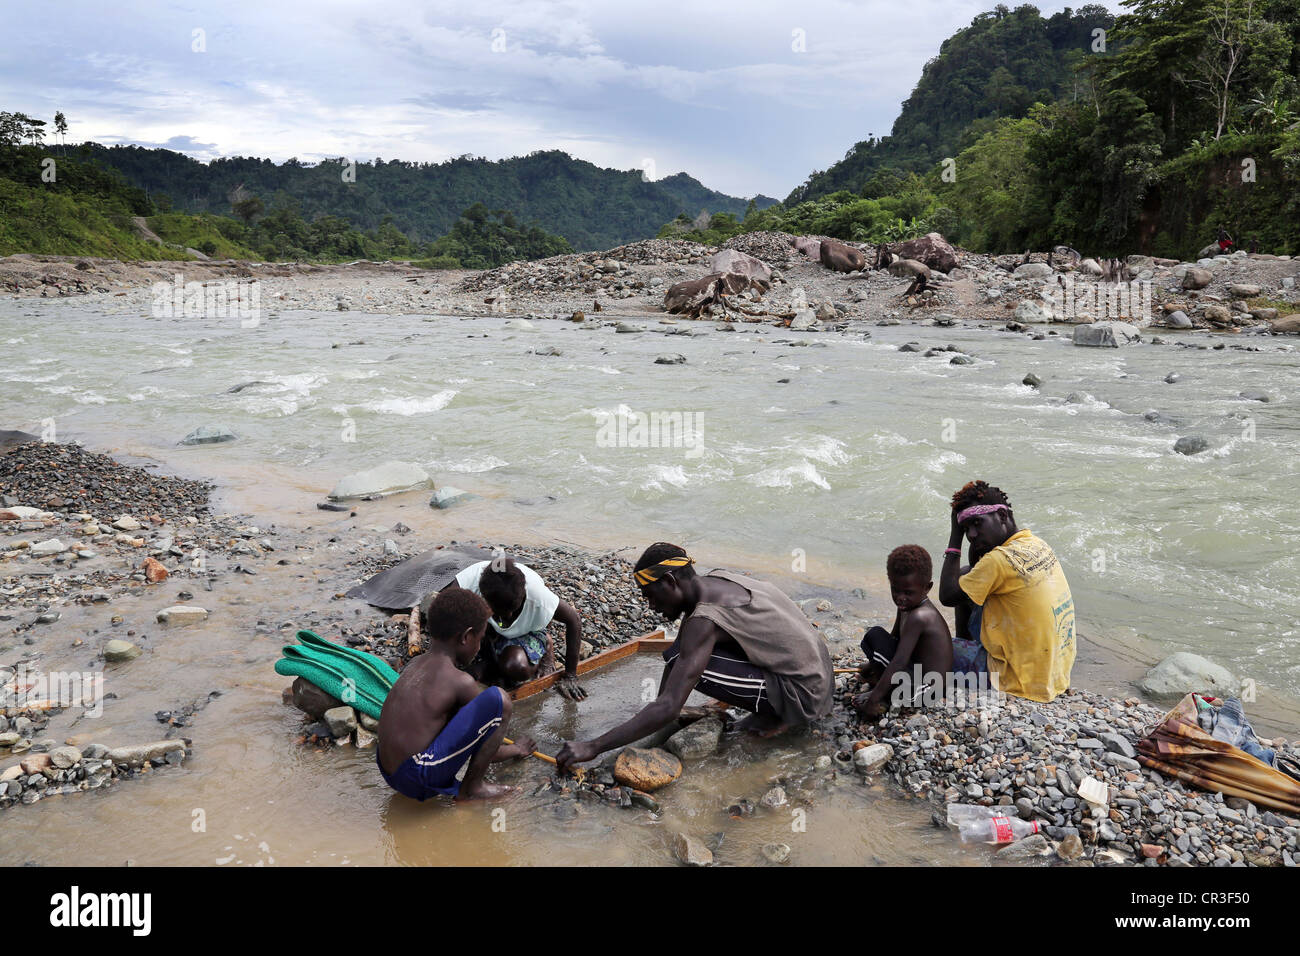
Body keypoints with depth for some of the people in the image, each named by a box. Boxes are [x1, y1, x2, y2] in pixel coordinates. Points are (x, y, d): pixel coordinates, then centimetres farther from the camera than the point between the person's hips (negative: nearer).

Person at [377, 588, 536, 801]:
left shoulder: (415, 663, 11)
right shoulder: (461, 682, -11)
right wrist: (516, 750, 25)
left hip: (389, 774, 9)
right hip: (421, 780, -9)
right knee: (498, 698, -11)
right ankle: (471, 788, 1)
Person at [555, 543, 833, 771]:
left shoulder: (704, 621, -24)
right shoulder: (716, 580, 3)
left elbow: (668, 708, -28)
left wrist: (592, 747, -25)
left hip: (805, 694, -9)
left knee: (682, 660, -20)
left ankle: (774, 714, -5)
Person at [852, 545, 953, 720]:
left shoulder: (918, 617, -25)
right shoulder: (907, 606, 3)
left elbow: (899, 662, -30)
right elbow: (894, 638, 21)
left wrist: (873, 700, -29)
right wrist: (874, 663, 16)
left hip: (925, 689, -10)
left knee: (875, 635, -18)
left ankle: (883, 699, -7)